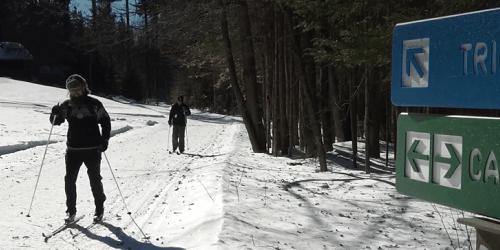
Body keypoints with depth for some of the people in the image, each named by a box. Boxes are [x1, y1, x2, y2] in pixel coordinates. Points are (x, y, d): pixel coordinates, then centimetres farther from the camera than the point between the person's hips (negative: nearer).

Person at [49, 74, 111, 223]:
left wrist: (105, 140, -3)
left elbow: (105, 121, 6)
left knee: (95, 180, 6)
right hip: (73, 149, 2)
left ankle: (99, 209, 21)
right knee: (69, 180, -1)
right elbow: (56, 122, 8)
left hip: (92, 149, -2)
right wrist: (55, 114, -14)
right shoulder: (66, 106, 3)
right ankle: (71, 211, 11)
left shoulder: (94, 104, -3)